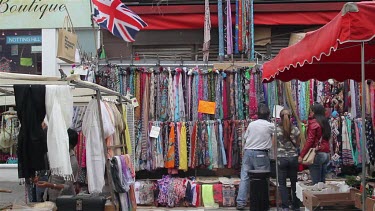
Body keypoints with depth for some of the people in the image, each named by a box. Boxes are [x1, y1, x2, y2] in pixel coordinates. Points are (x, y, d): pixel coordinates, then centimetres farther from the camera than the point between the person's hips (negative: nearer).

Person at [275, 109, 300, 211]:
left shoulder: (276, 129, -7)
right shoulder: (295, 129, -2)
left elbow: (274, 145, -2)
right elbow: (298, 144, 8)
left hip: (281, 158, -2)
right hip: (293, 157, 2)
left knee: (282, 183, 5)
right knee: (294, 182, 13)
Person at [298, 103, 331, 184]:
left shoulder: (313, 123, -8)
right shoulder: (325, 123, 12)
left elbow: (309, 141, -13)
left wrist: (301, 155, -12)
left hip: (317, 154, -7)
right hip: (326, 154, 8)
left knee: (316, 182, -5)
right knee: (322, 181, 12)